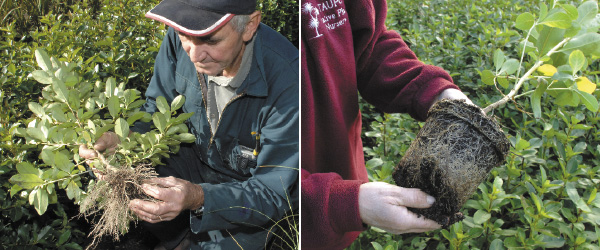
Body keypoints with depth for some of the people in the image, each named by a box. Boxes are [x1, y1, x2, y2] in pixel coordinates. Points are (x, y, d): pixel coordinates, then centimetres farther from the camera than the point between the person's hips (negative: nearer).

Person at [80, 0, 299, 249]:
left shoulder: (287, 79, -35)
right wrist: (120, 139, -25)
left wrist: (198, 198, -45)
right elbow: (157, 110, -4)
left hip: (251, 184, -4)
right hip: (196, 158, 5)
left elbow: (273, 193, -29)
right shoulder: (179, 40, -19)